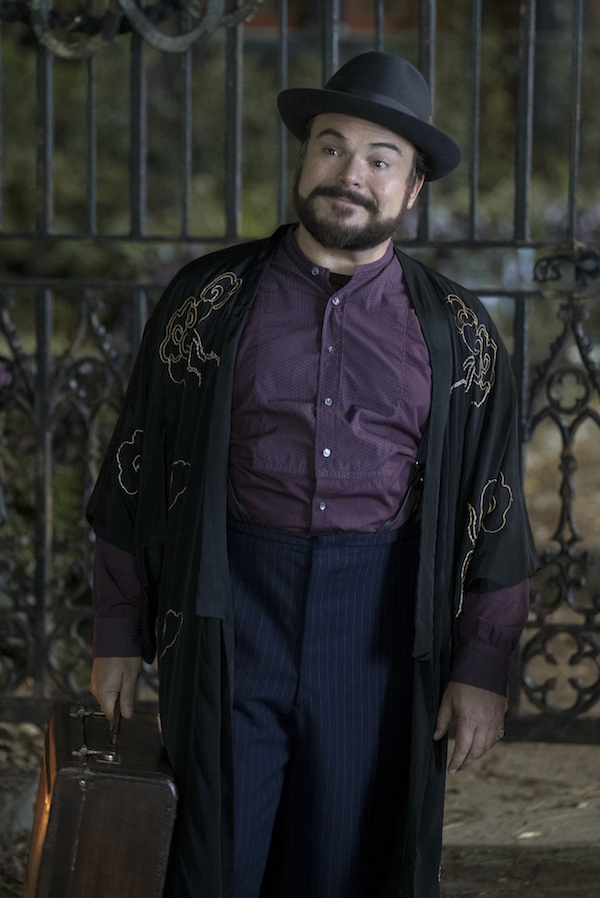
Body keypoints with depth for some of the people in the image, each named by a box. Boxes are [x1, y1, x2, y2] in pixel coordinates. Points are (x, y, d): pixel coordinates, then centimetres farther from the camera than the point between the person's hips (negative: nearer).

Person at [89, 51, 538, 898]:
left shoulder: (456, 331, 5)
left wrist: (483, 668, 1)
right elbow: (135, 472, 6)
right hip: (232, 605, -1)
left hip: (383, 619, 1)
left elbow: (495, 511, 6)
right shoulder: (211, 301, 3)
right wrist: (118, 635, 4)